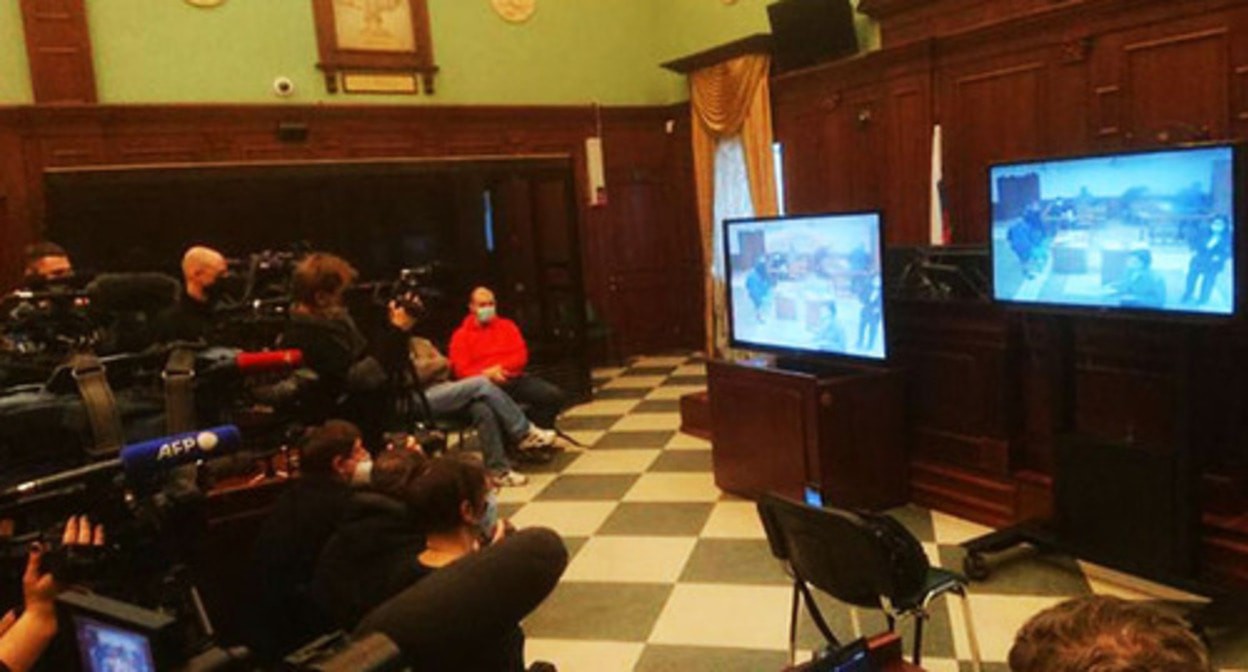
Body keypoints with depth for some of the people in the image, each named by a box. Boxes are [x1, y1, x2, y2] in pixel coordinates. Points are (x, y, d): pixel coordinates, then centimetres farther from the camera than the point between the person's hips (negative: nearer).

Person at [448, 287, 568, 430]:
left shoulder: (507, 326, 18)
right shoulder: (461, 336, 8)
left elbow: (521, 356, 8)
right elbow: (462, 370, -2)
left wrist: (500, 368, -11)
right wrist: (488, 375, -19)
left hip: (515, 379, 4)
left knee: (556, 395, -20)